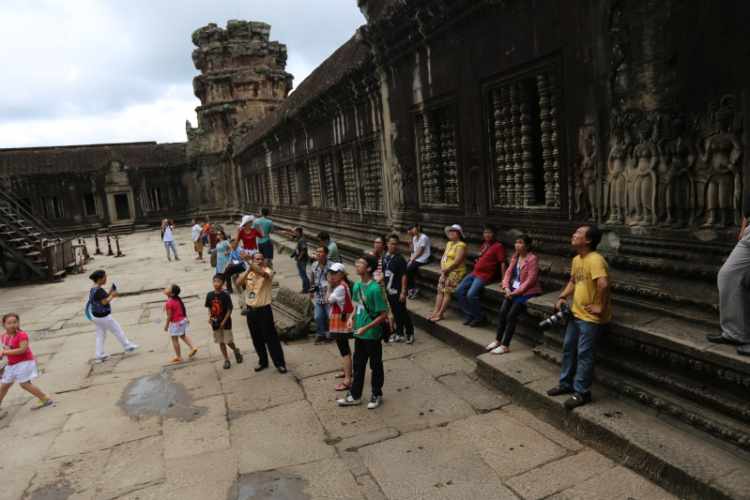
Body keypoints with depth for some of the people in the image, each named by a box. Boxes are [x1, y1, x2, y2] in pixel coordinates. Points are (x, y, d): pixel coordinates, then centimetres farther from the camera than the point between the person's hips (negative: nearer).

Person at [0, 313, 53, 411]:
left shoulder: (21, 335, -20)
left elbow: (23, 349, -29)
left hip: (24, 362, -8)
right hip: (11, 364, 8)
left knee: (25, 384, -8)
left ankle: (45, 399, 0)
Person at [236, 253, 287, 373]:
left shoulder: (268, 271, -11)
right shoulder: (248, 273, 5)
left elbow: (262, 273, -36)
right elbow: (238, 283, -13)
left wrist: (249, 261, -36)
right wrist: (248, 269, -19)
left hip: (264, 310, -5)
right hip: (250, 310, 5)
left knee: (271, 337, 0)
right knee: (257, 339, 15)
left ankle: (280, 363, 11)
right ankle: (263, 361, 31)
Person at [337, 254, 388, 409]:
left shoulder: (374, 289, -23)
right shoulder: (357, 285, 0)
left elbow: (384, 314, -20)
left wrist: (365, 328, -22)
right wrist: (352, 317, -2)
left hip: (372, 334, -7)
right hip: (359, 333, 7)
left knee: (375, 365, 12)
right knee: (358, 364, 17)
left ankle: (377, 395, 30)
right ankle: (355, 396, 31)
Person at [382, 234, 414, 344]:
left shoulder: (400, 259, -13)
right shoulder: (384, 256, 7)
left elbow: (404, 276, -15)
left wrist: (403, 292, -19)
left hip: (397, 291, -6)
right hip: (389, 291, 6)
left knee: (402, 313, 1)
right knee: (395, 313, 15)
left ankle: (410, 333, 15)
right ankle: (398, 334, 25)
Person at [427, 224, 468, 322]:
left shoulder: (461, 245, -10)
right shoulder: (449, 243, 18)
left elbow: (456, 262, -17)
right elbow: (443, 257, 15)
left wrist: (446, 270, -8)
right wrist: (443, 268, -3)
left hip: (456, 272, -8)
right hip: (446, 272, 8)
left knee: (447, 292, -10)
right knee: (440, 291, 3)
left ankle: (439, 314, -7)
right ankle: (435, 312, 5)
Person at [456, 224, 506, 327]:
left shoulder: (498, 246, -8)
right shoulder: (485, 245, 17)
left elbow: (502, 263, -13)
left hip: (485, 276, -9)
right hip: (475, 273, 9)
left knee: (471, 295, -25)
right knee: (459, 291, 0)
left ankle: (480, 318, -4)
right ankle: (470, 316, 8)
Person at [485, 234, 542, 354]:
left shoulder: (532, 259, -12)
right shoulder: (515, 257, 11)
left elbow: (530, 280, -17)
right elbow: (508, 273, 8)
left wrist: (516, 292, -18)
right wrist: (506, 287, -9)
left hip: (526, 292, -6)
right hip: (513, 289, 7)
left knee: (511, 315, -16)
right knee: (502, 312, -8)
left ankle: (505, 345, -9)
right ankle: (498, 340, 4)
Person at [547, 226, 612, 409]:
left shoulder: (595, 260, -22)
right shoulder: (576, 259, 9)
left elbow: (603, 285, -34)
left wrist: (601, 307, -24)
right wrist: (563, 297, 8)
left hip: (591, 318, -9)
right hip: (576, 313, 9)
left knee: (584, 354, 1)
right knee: (568, 349, 17)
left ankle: (582, 393, 14)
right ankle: (566, 384, 33)